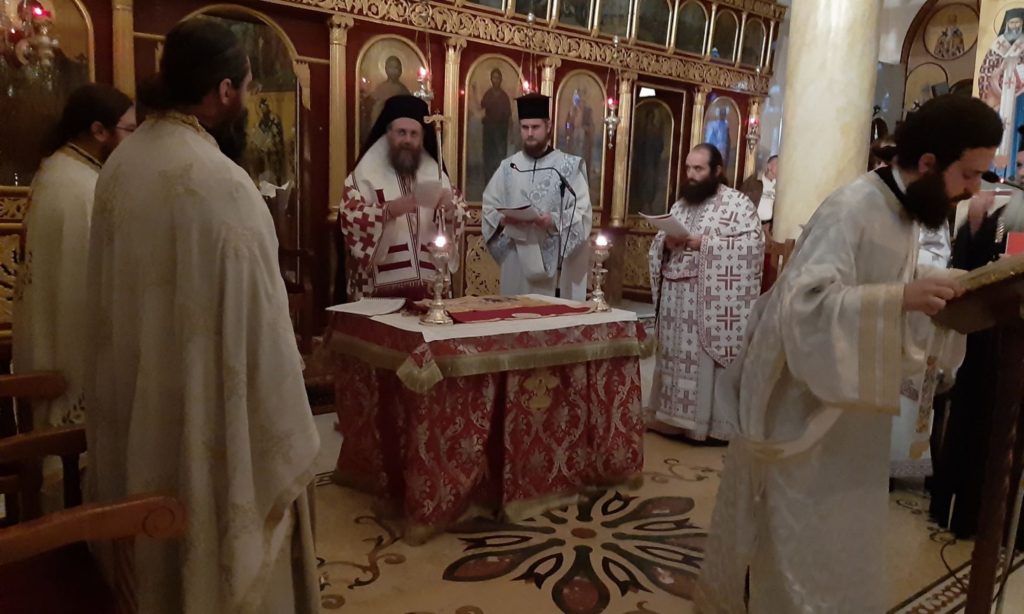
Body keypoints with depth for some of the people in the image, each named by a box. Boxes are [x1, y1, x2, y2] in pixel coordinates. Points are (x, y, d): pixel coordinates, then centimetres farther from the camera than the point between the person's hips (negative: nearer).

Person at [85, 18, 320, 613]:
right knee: (226, 564, 12)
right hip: (211, 418, -8)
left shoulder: (120, 167, 2)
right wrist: (287, 440, -12)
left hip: (137, 412, 8)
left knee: (157, 560, 24)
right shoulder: (220, 181, -23)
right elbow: (254, 324, -22)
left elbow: (111, 304, 10)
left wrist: (127, 402, 21)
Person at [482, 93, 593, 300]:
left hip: (556, 261, -2)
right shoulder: (508, 167, 10)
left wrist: (555, 222, -20)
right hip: (518, 260, 3)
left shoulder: (569, 166, 1)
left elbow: (582, 213, -4)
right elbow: (489, 207, 9)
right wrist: (502, 220, -11)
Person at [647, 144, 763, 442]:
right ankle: (674, 416, 21)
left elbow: (750, 246, -17)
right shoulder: (681, 204, 16)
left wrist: (699, 242, -19)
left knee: (706, 359, -3)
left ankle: (710, 421, 7)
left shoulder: (738, 204, -4)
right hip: (677, 300, 6)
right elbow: (658, 244, 17)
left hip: (712, 302, -6)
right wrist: (668, 242, -8)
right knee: (676, 355, 11)